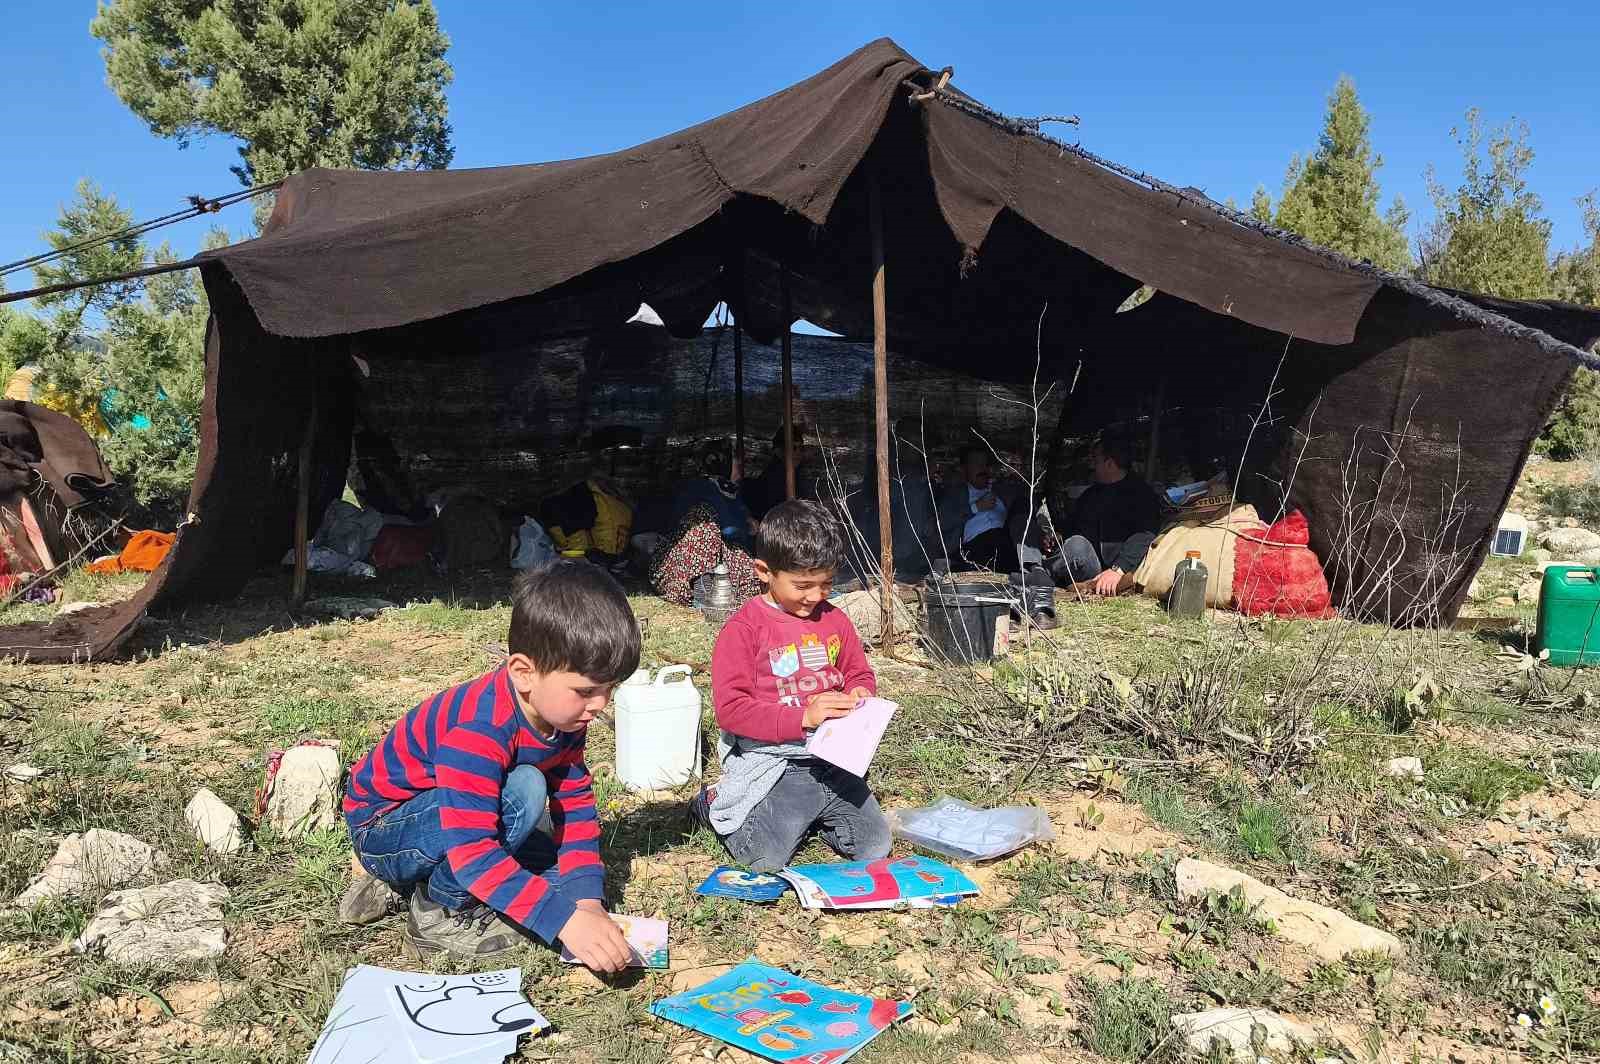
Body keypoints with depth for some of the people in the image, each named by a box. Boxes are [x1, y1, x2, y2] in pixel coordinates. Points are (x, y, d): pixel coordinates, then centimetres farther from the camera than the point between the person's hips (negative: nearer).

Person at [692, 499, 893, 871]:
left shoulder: (834, 620, 8)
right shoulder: (743, 629, -10)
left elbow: (860, 674, 20)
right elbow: (730, 708, -16)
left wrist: (860, 694, -6)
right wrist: (803, 718, -24)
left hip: (833, 758, 5)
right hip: (774, 763, -5)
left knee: (875, 847, -1)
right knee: (764, 858, -17)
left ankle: (808, 813, 24)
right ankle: (717, 803, 13)